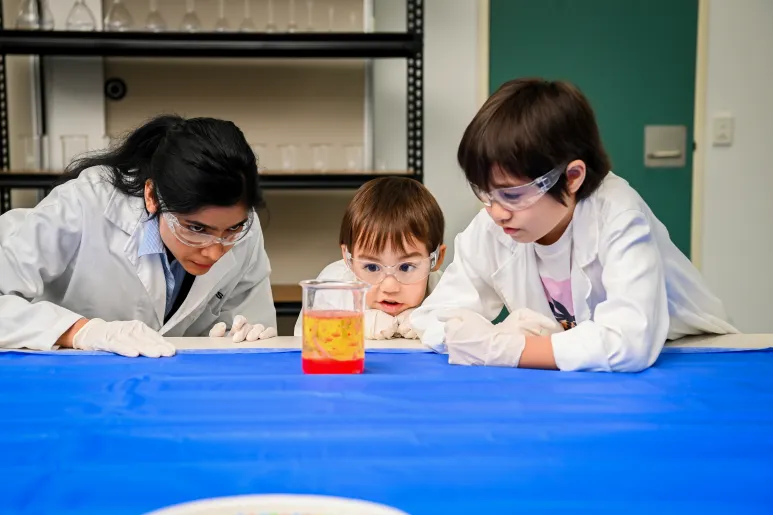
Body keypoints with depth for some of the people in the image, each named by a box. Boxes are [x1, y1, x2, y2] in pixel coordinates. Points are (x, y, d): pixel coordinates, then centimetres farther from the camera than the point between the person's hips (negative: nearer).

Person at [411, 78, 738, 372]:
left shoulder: (617, 216, -27)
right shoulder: (491, 227, -13)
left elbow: (629, 344, -37)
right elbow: (432, 319, -9)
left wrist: (501, 349, -34)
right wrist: (508, 335, -26)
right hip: (578, 378, 3)